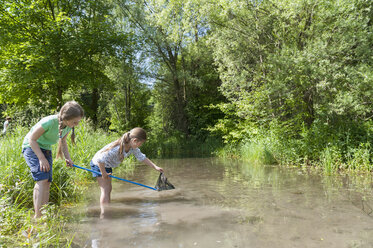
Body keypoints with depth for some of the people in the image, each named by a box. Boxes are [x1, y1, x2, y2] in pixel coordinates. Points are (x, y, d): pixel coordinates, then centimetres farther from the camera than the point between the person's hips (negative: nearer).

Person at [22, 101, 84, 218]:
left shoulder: (68, 126, -10)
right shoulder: (49, 122, -32)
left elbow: (63, 141, 8)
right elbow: (32, 139, -21)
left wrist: (67, 157, -4)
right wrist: (42, 158, -24)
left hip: (46, 149, 7)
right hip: (32, 147, -6)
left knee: (47, 182, -2)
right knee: (42, 179, -21)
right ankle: (38, 216, -16)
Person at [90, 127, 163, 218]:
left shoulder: (132, 148, -14)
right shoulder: (117, 148, -39)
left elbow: (143, 158, -3)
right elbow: (100, 159, -36)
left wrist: (155, 167, -7)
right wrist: (103, 173, -22)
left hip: (107, 165, 8)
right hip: (98, 164, -8)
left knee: (109, 189, 13)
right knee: (105, 190, -8)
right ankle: (103, 214, -1)